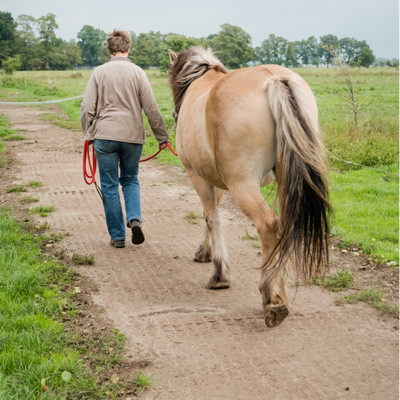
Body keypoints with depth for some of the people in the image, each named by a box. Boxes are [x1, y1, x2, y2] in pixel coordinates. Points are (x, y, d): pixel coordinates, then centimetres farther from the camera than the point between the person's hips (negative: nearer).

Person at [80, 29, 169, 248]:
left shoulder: (99, 72, 1)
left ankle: (117, 236, 10)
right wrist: (162, 137, 7)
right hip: (133, 136, 1)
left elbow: (87, 108, -1)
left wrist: (88, 134, 12)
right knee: (130, 180, 19)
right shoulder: (137, 72, 1)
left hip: (105, 136, -1)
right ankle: (134, 218, -4)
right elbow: (151, 109, 0)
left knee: (109, 187, 7)